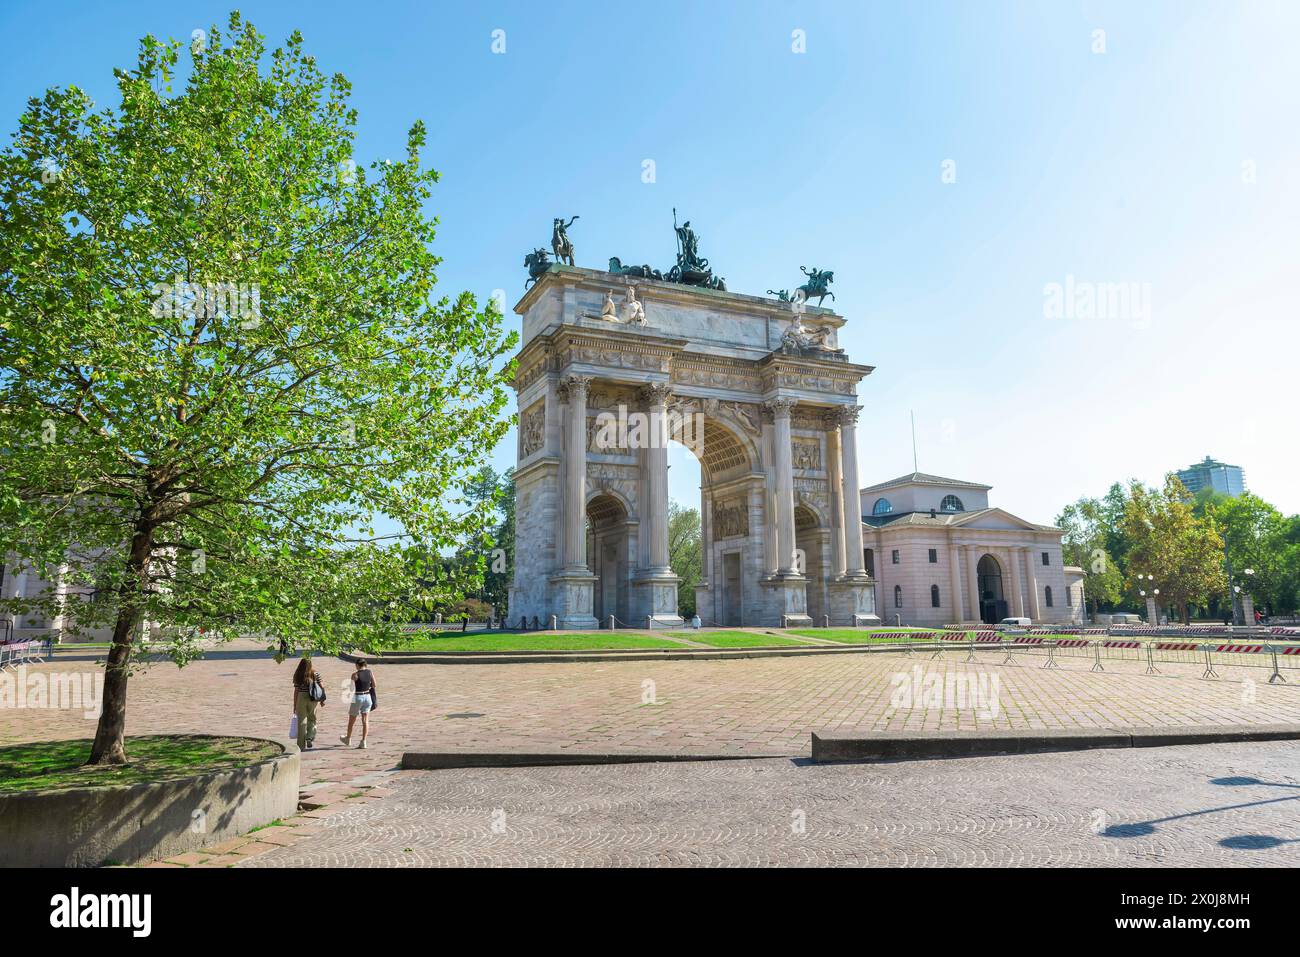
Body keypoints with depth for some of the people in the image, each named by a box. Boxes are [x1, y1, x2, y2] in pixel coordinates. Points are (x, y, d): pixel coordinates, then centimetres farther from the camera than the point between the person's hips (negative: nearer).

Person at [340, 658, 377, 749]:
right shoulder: (370, 672, -3)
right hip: (368, 697, 3)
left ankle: (348, 738, 36)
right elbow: (374, 685, 5)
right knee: (365, 720, 5)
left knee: (351, 720, 17)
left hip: (357, 698, -3)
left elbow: (352, 688, -12)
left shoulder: (355, 674, -14)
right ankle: (363, 742, 0)